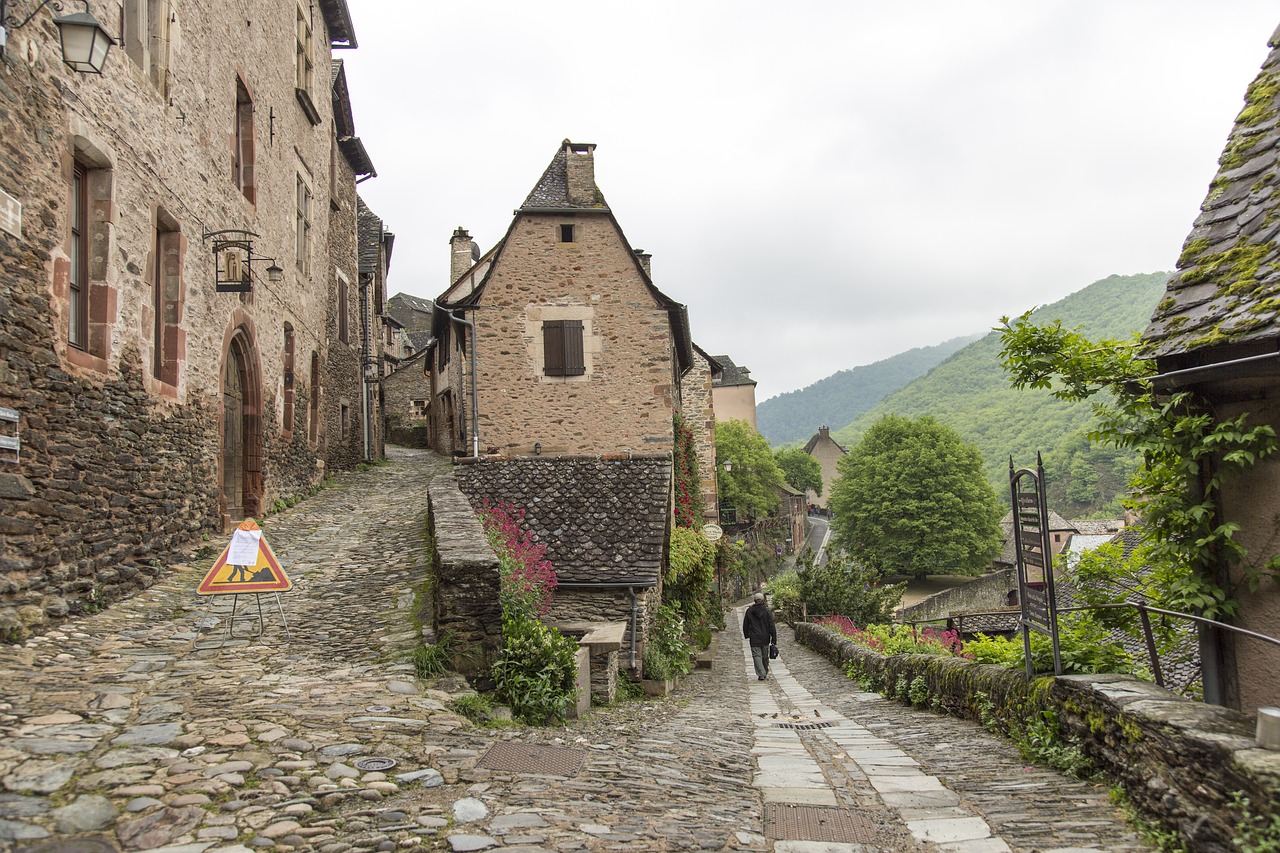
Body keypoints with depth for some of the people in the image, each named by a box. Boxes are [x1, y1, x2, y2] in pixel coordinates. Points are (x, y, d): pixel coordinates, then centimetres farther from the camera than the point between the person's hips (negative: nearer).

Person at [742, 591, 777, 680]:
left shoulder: (749, 611, -3)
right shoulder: (767, 611, -7)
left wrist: (747, 635, 20)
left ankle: (761, 674, -11)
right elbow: (772, 626, -8)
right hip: (765, 638, 1)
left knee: (757, 656, 0)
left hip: (754, 639, -1)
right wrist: (774, 639, -4)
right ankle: (765, 672, 32)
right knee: (765, 656, 17)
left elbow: (745, 625, 6)